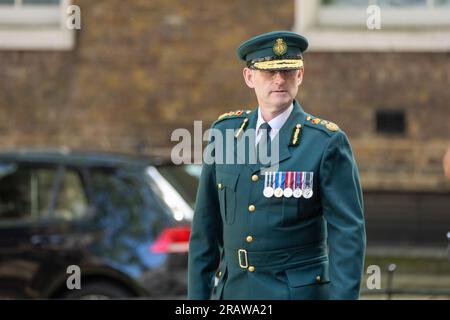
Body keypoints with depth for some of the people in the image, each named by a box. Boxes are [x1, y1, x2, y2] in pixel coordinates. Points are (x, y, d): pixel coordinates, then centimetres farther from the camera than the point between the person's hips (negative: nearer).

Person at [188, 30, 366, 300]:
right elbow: (206, 226, 10)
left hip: (299, 294, -4)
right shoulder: (225, 132, 5)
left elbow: (348, 232, -11)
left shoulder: (327, 142, -8)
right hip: (234, 291, 5)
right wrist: (197, 296, 8)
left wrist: (344, 297, -19)